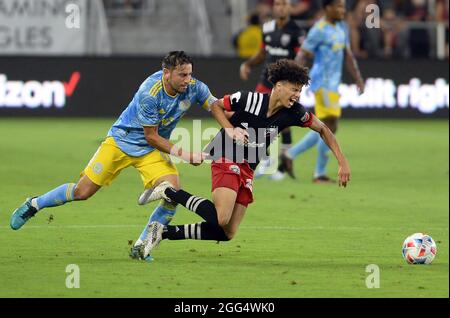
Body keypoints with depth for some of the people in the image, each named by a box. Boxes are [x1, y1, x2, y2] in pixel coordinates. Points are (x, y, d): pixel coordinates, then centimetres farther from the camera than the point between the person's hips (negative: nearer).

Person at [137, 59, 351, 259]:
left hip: (247, 171, 7)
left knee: (226, 233, 0)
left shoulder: (293, 112, -5)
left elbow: (322, 129, 7)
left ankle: (164, 232, 9)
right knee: (221, 219, -27)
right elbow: (216, 106, 0)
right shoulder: (249, 100, -16)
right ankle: (169, 192, -10)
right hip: (227, 160, -7)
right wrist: (230, 129, -16)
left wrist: (342, 162, 1)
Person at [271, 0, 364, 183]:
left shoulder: (342, 27, 13)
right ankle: (320, 174, -1)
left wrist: (358, 78, 11)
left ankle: (290, 156, 19)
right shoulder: (319, 30, -13)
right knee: (330, 127, -8)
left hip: (332, 84, 9)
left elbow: (348, 55, 18)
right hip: (323, 83, -9)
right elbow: (303, 55, -14)